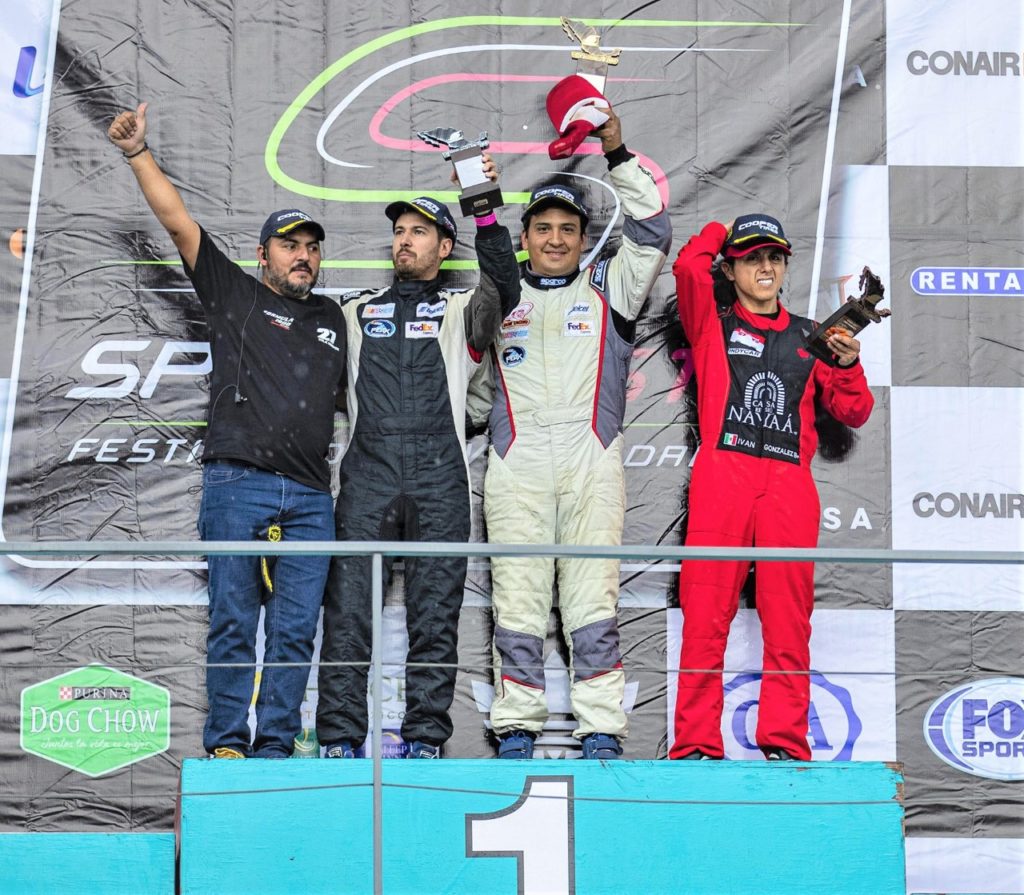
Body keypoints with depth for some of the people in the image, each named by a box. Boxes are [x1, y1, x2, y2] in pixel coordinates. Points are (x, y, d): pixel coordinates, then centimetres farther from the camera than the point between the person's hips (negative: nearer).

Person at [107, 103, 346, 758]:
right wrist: (138, 153, -2)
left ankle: (276, 749, 2)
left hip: (310, 494, 3)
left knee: (295, 629, -1)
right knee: (234, 620, -4)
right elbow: (178, 221, 5)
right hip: (237, 482, -3)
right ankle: (226, 744, -1)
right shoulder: (234, 293, 13)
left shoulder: (332, 318, 23)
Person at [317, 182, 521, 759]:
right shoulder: (357, 313, 25)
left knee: (435, 615, -2)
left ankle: (426, 738, 1)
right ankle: (340, 739, -5)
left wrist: (487, 212, -16)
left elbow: (504, 291, -5)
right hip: (368, 474, 1)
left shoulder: (461, 311, 17)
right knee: (348, 610, -6)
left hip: (439, 478, -1)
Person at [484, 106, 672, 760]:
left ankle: (603, 733, -7)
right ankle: (517, 731, 2)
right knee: (517, 601, -3)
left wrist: (618, 152, 0)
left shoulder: (607, 289, 17)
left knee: (593, 600, -7)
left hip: (592, 462, -1)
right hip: (516, 462, 1)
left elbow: (653, 231, 8)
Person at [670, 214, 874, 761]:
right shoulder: (713, 319, 16)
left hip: (790, 483, 2)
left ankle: (784, 742, 0)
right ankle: (696, 744, -7)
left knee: (788, 619, -3)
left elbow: (853, 413, 18)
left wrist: (846, 365, 0)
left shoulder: (808, 337, 22)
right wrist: (719, 232, 15)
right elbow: (688, 266, -4)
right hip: (722, 473, -2)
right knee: (705, 615, -8)